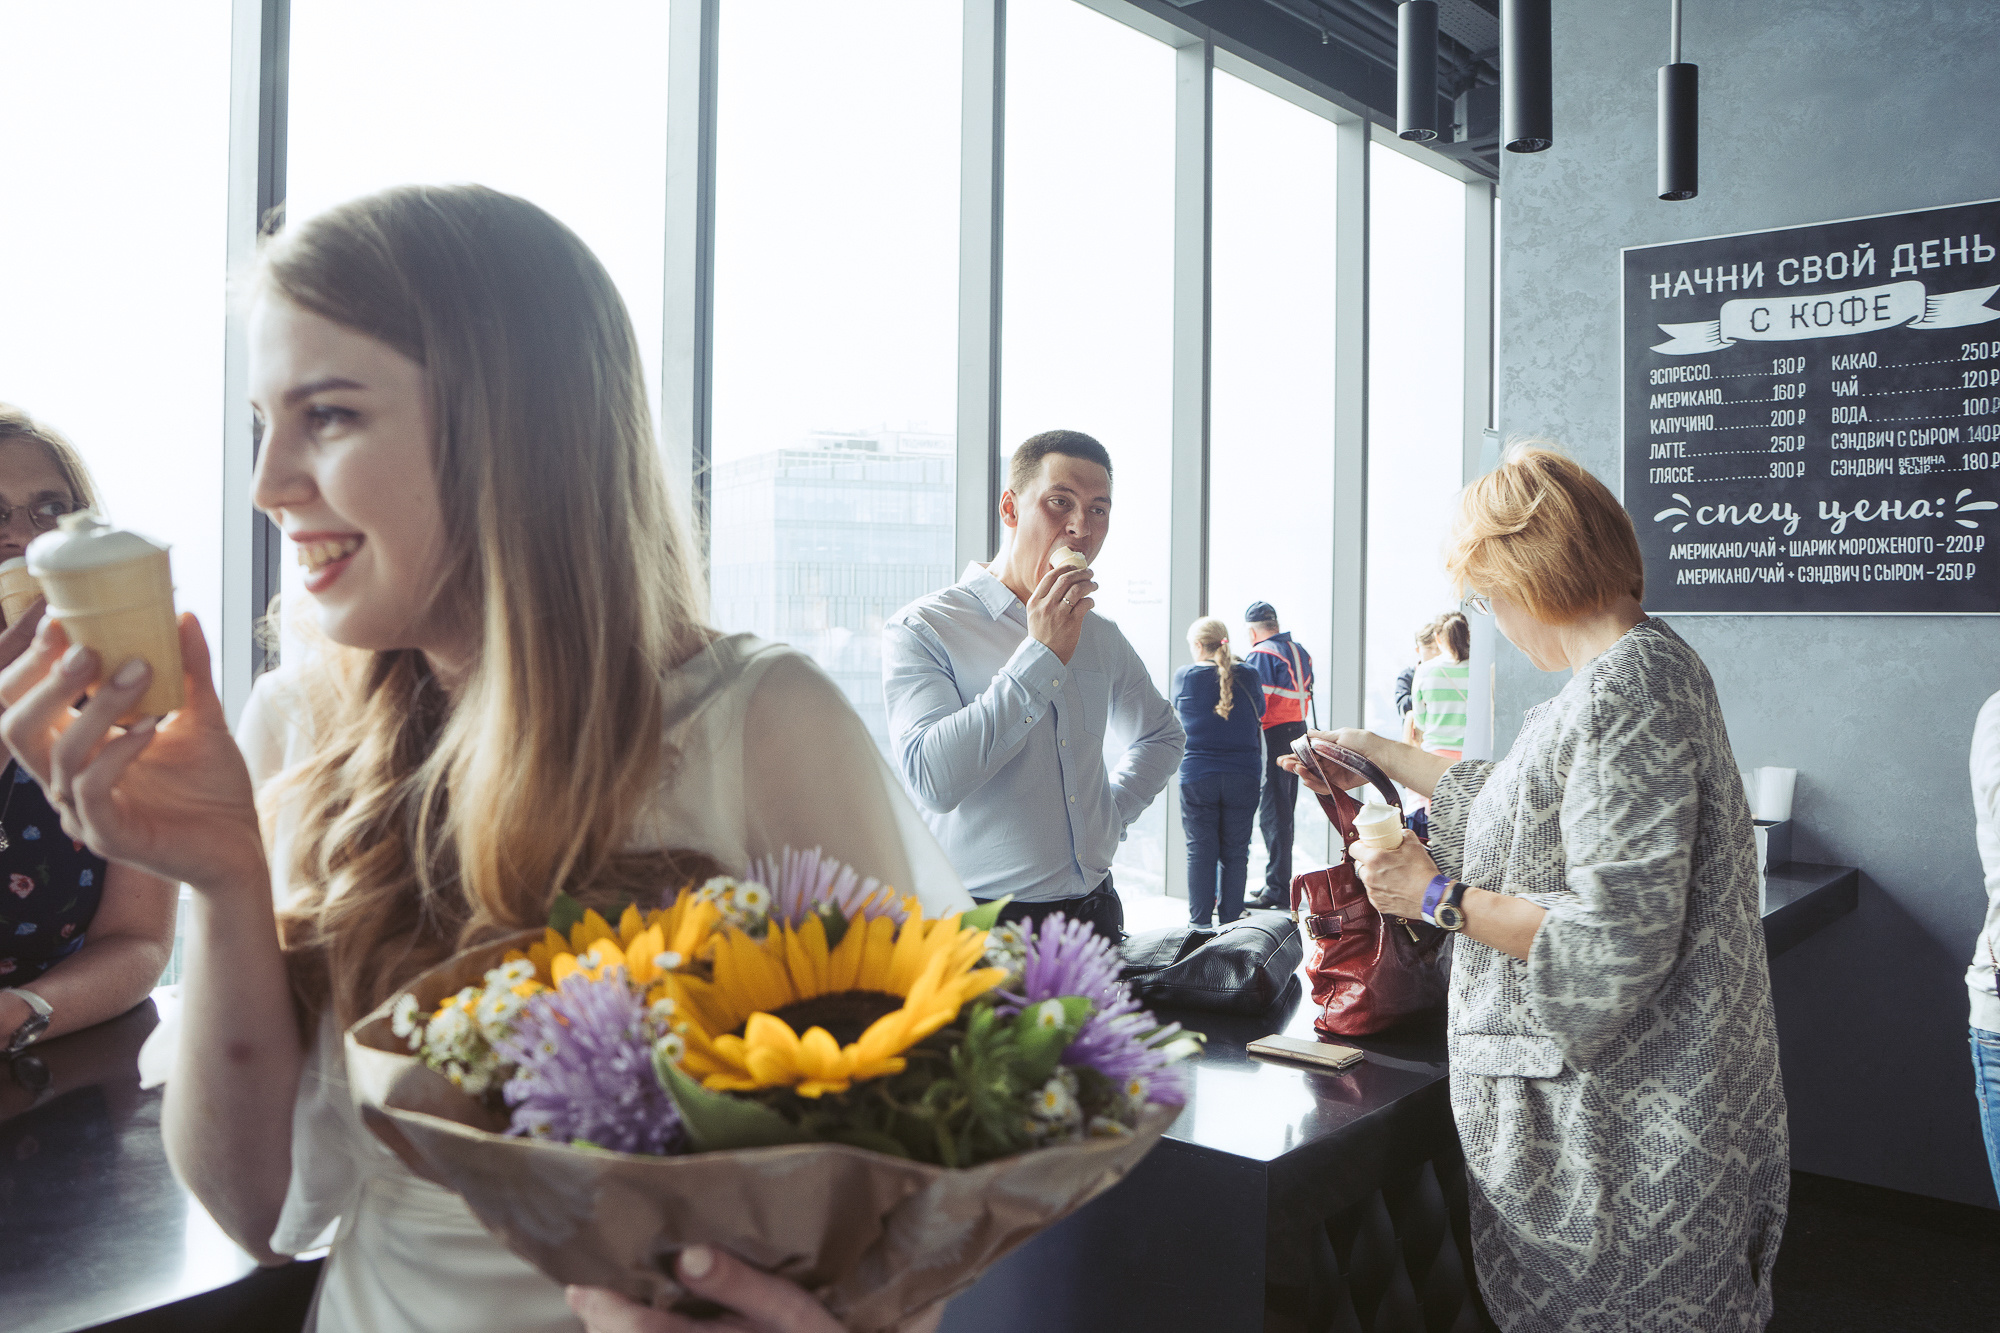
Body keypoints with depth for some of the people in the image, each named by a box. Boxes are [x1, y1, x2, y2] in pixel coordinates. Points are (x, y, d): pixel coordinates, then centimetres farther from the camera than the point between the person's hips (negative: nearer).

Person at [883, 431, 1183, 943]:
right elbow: (933, 778, -24)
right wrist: (1041, 655, -21)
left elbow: (1160, 735, 28)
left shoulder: (1103, 638, 10)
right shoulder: (920, 629, -10)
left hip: (1093, 916, 6)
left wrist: (1113, 814, 9)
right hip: (978, 927, -5)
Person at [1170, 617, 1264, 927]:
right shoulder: (1248, 677, -2)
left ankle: (1200, 922, 9)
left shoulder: (1183, 677, -5)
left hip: (1197, 778, -1)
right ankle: (1230, 922, 13)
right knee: (1235, 852, 8)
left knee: (1200, 852, 5)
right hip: (1243, 776, 1)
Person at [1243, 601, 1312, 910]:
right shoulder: (1300, 653, 14)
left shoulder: (1261, 655, -12)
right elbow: (1304, 697, 15)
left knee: (1272, 816, -5)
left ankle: (1278, 890, -4)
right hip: (1299, 732, 9)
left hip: (1274, 737, -9)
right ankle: (1280, 882, 24)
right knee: (1284, 813, 16)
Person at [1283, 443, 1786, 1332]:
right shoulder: (1636, 670, 9)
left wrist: (1439, 897, -17)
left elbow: (1615, 944, -26)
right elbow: (1523, 810, 23)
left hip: (1623, 1116, -10)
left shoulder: (1626, 690, -23)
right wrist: (1381, 754, 29)